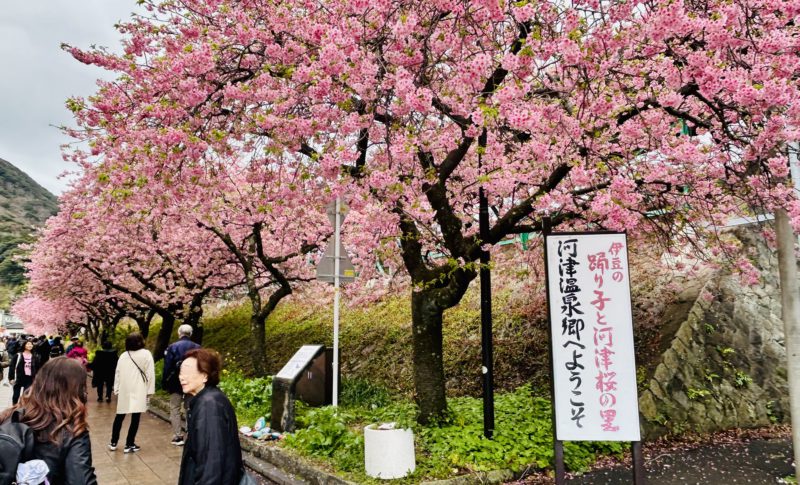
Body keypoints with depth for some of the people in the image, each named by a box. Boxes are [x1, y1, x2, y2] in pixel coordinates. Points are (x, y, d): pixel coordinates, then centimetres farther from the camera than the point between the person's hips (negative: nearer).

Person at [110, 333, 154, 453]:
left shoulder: (123, 355, 8)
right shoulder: (146, 354, -6)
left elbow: (117, 373, 9)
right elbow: (150, 373, -9)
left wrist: (116, 389, 15)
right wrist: (150, 390, -4)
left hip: (124, 390, 5)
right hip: (139, 391, -5)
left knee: (119, 417, 17)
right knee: (135, 418, 1)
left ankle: (113, 442, 25)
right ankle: (129, 445, 3)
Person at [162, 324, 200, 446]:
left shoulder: (172, 347, -7)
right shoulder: (197, 348, 1)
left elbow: (167, 367, -8)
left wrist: (164, 383, 0)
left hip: (176, 383, -3)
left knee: (175, 409, 6)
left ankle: (178, 436, 3)